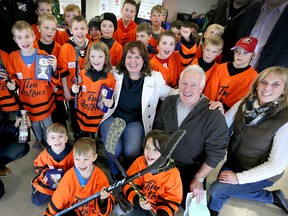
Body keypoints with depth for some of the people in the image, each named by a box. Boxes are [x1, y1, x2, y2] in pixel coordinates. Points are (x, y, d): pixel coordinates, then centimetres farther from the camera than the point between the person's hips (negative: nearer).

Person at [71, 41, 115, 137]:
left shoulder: (110, 77, -11)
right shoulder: (83, 73, -7)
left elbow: (112, 97, -2)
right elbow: (78, 91, 7)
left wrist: (110, 103, -23)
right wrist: (75, 90, -15)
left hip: (98, 117, -2)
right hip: (82, 114, 2)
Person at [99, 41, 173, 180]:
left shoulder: (155, 78, -1)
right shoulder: (116, 74, 3)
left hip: (136, 121, -1)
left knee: (131, 151, -24)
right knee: (114, 150, -22)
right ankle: (115, 174, 15)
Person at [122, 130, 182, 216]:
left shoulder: (173, 174, -18)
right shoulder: (139, 162, -14)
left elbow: (171, 200, -9)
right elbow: (129, 184, -9)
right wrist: (137, 200, -25)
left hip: (157, 208, 0)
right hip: (139, 204, 1)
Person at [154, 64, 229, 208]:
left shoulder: (214, 115, -23)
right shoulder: (168, 102, -7)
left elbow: (215, 152, -17)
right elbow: (158, 130, 6)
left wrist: (199, 179, -15)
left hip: (191, 169, -3)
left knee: (189, 204, -11)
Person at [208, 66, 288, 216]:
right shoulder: (243, 104, -12)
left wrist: (240, 178, -21)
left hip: (261, 173, -5)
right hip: (234, 161, 6)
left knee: (217, 190, -15)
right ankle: (273, 197, 26)